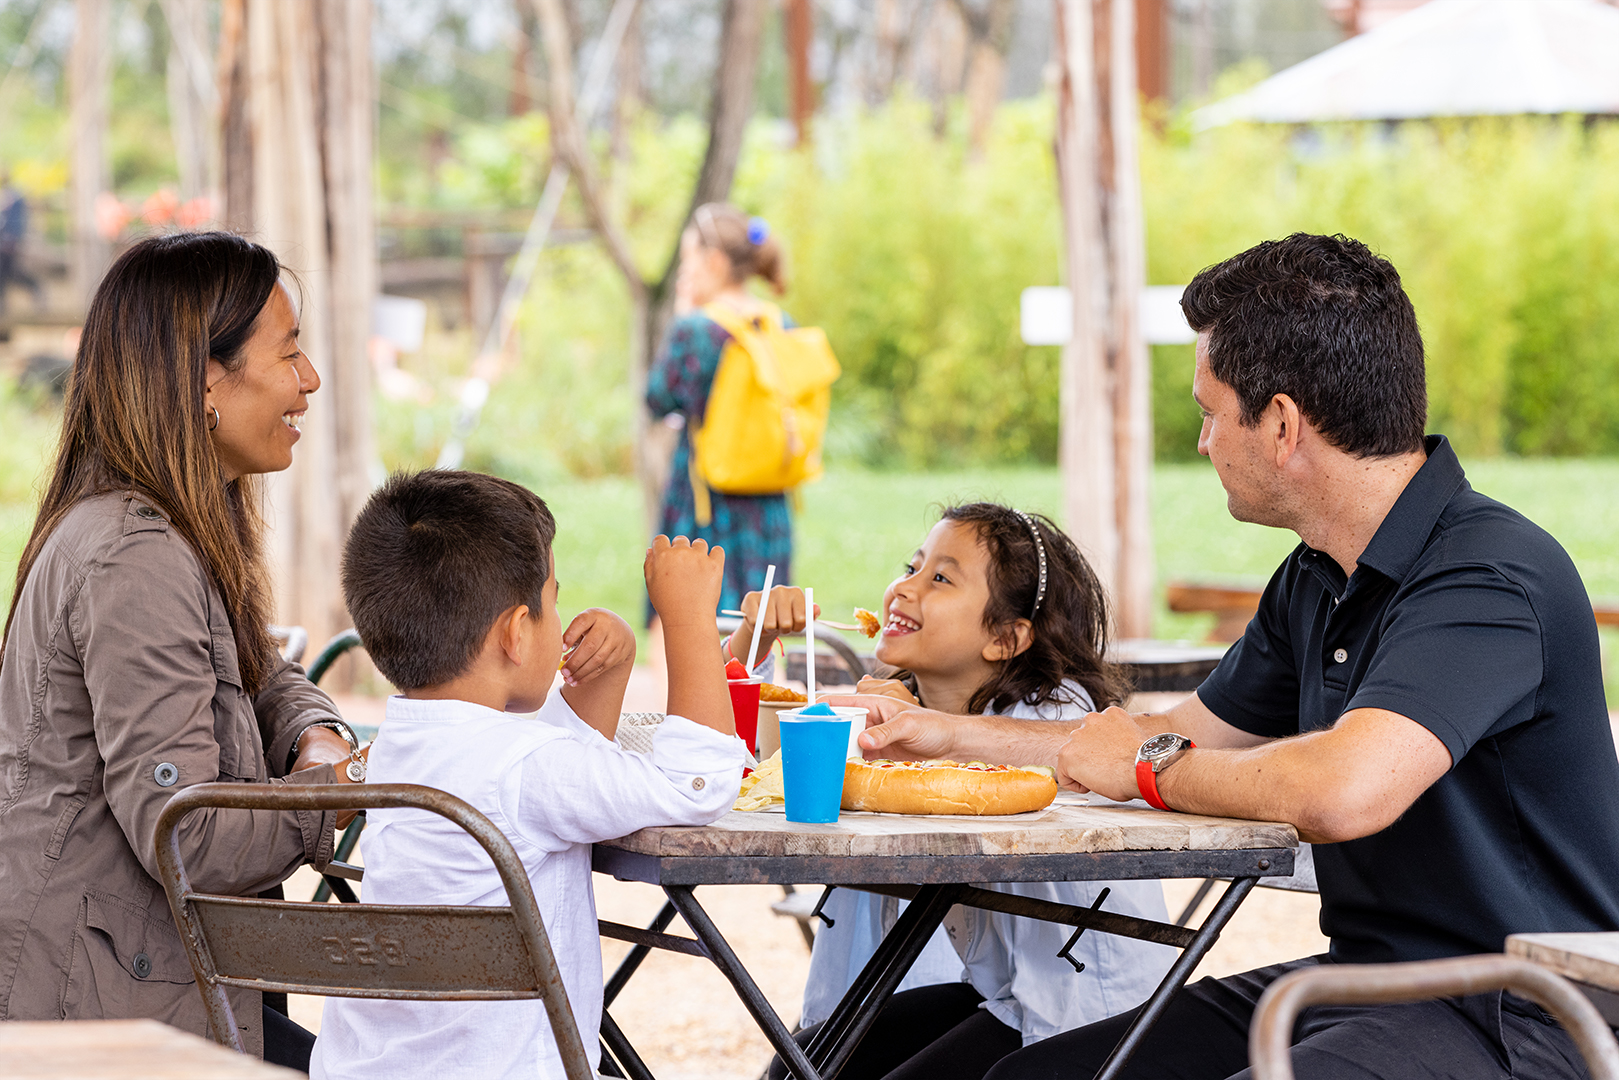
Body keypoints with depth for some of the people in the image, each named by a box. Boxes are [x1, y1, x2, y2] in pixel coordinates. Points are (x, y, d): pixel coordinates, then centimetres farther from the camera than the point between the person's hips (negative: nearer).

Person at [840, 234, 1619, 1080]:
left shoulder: (1492, 576, -20)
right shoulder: (1313, 583, 11)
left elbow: (1346, 790, -35)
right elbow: (1193, 740, 27)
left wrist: (1147, 765, -16)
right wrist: (955, 736, 26)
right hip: (1355, 978, 9)